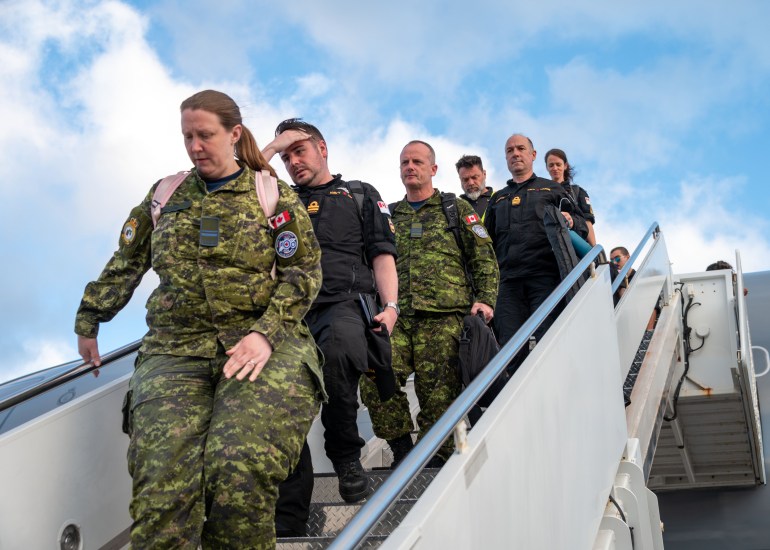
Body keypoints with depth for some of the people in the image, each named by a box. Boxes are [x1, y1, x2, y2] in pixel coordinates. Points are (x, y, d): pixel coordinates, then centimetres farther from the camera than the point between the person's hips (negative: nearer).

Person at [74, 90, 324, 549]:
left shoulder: (276, 196, 11)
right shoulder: (164, 195, 20)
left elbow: (304, 271, 3)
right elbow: (125, 265, 28)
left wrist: (266, 332, -11)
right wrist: (88, 322, 31)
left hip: (262, 344, -2)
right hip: (175, 349, 3)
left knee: (240, 474, -29)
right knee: (162, 486, -23)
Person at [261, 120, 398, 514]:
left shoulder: (360, 195, 24)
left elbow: (382, 255, 13)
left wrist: (390, 307, -2)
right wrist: (272, 147, 19)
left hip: (345, 304, -2)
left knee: (339, 344, -40)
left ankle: (346, 456, -18)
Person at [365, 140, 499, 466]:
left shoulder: (455, 209, 15)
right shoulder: (390, 216, 24)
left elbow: (484, 259, 10)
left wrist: (485, 300, -4)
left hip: (444, 316, -2)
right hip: (396, 317, 2)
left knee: (439, 392, -10)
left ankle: (438, 461, 4)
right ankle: (402, 450, -5)